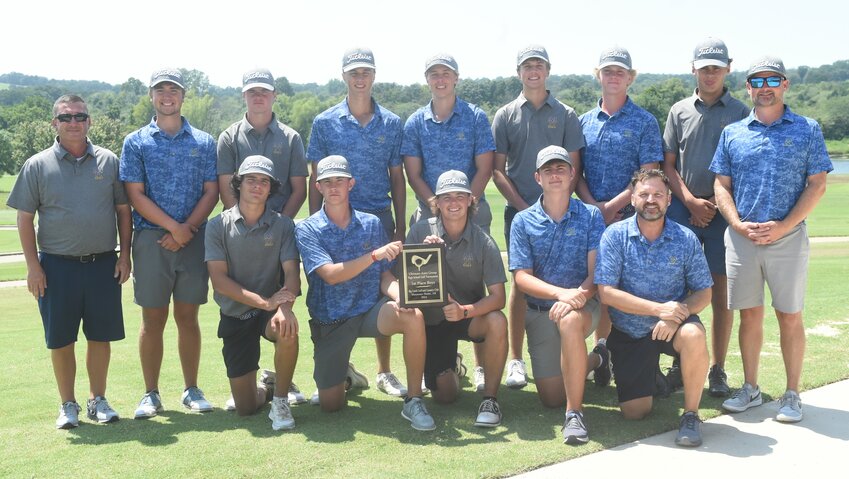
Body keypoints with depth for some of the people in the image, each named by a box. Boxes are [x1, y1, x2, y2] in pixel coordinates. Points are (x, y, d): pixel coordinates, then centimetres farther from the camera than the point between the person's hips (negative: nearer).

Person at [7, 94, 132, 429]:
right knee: (61, 339, 6)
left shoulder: (109, 161, 5)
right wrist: (33, 266, -4)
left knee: (101, 336, 7)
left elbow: (123, 210, 8)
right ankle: (68, 405, 21)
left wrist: (125, 255, 2)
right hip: (57, 266, -1)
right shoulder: (37, 166, 2)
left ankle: (97, 400, 23)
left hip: (103, 263, 1)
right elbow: (25, 218, 2)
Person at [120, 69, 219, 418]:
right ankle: (151, 394, 14)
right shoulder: (136, 142, 6)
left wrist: (188, 228, -10)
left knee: (187, 317, 7)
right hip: (151, 239, -1)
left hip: (194, 239, 1)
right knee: (153, 320, 3)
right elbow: (136, 195, -2)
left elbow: (211, 192, 4)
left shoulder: (203, 142, 9)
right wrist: (174, 227, -11)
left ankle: (191, 390, 17)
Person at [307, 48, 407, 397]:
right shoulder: (325, 123, 4)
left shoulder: (391, 123, 7)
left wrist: (400, 229, 4)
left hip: (380, 218, 1)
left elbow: (397, 178, 9)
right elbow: (316, 179, 5)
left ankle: (384, 371, 19)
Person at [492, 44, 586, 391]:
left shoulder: (566, 115, 9)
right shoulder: (505, 116, 8)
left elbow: (573, 167, 5)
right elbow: (497, 170, 4)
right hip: (518, 211, 0)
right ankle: (516, 359, 8)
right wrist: (522, 206, -6)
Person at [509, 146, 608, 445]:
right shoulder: (523, 221, 1)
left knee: (570, 320, -40)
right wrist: (561, 292, -24)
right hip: (539, 311, 2)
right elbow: (521, 278, -7)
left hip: (582, 305, -2)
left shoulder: (590, 216, 0)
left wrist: (579, 295, -29)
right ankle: (593, 361, 35)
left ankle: (575, 413, -29)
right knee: (551, 398, 2)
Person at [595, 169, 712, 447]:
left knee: (693, 335, -36)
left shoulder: (686, 239, -5)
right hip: (628, 333, 0)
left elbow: (704, 292, -3)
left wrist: (678, 314, -24)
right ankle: (652, 374, 34)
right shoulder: (615, 236, -9)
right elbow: (606, 292, -15)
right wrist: (658, 309, -24)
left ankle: (691, 414, -13)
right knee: (634, 413, -2)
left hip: (673, 327, 0)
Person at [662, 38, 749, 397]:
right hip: (684, 210, 1)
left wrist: (717, 203, -7)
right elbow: (668, 165, 7)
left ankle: (718, 370, 11)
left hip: (724, 213, -1)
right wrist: (690, 201, -5)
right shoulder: (680, 111, 9)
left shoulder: (740, 112, 4)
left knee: (721, 294, 2)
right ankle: (680, 363, 13)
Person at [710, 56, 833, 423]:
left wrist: (782, 226, -12)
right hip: (741, 238, 2)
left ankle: (792, 395, 15)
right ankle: (750, 389, 20)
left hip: (788, 237, -2)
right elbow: (721, 186, 8)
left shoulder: (807, 130, 3)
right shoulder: (732, 133, 9)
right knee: (749, 315, 8)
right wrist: (738, 225, -8)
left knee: (790, 317, 4)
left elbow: (817, 185, -2)